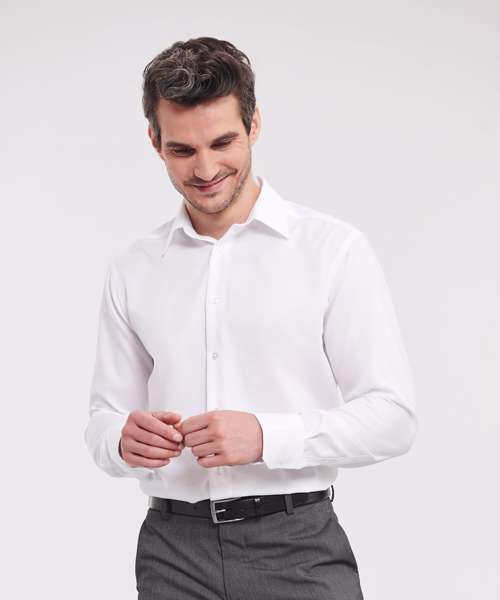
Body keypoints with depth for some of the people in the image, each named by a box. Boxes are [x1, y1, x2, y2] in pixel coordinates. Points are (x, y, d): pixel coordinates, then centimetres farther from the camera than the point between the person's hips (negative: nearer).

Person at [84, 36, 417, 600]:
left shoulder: (334, 249, -4)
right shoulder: (132, 270, 7)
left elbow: (391, 415, -8)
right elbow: (104, 418, 11)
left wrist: (267, 437, -21)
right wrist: (124, 440, -12)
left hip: (298, 546, -3)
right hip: (174, 547, 3)